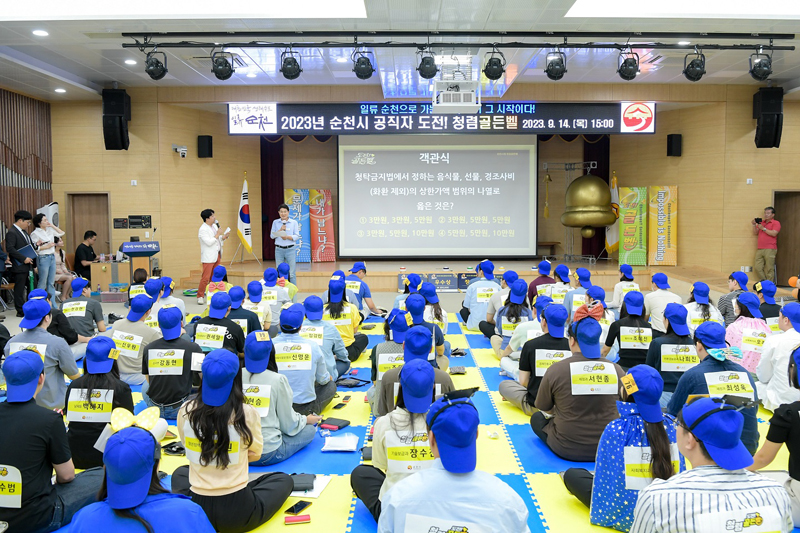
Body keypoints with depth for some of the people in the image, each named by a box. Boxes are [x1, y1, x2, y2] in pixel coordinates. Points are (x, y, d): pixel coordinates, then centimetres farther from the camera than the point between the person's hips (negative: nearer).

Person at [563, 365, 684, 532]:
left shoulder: (616, 429, -20)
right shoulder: (672, 425, -9)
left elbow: (605, 475, -11)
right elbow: (680, 473, 2)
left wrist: (601, 513, 5)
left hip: (626, 518, -5)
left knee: (571, 474, 18)